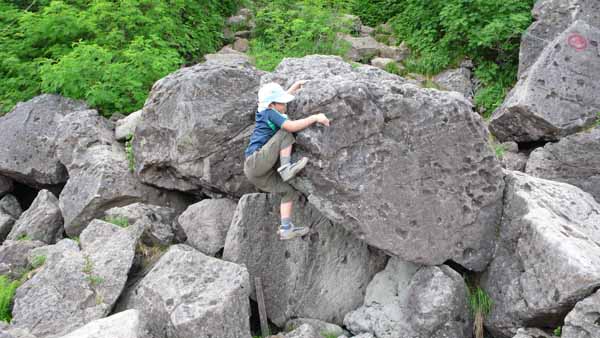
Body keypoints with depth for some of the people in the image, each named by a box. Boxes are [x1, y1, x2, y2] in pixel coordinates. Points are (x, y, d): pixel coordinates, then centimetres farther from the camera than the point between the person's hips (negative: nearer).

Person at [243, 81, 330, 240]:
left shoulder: (265, 111, 18)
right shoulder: (270, 113, -8)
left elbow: (279, 98, 39)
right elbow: (291, 126, -21)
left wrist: (295, 87, 41)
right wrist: (315, 117, -15)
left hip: (258, 172, 9)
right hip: (255, 162, -9)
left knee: (290, 192, 10)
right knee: (285, 134, -13)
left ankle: (286, 229, 8)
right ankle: (286, 167, -21)